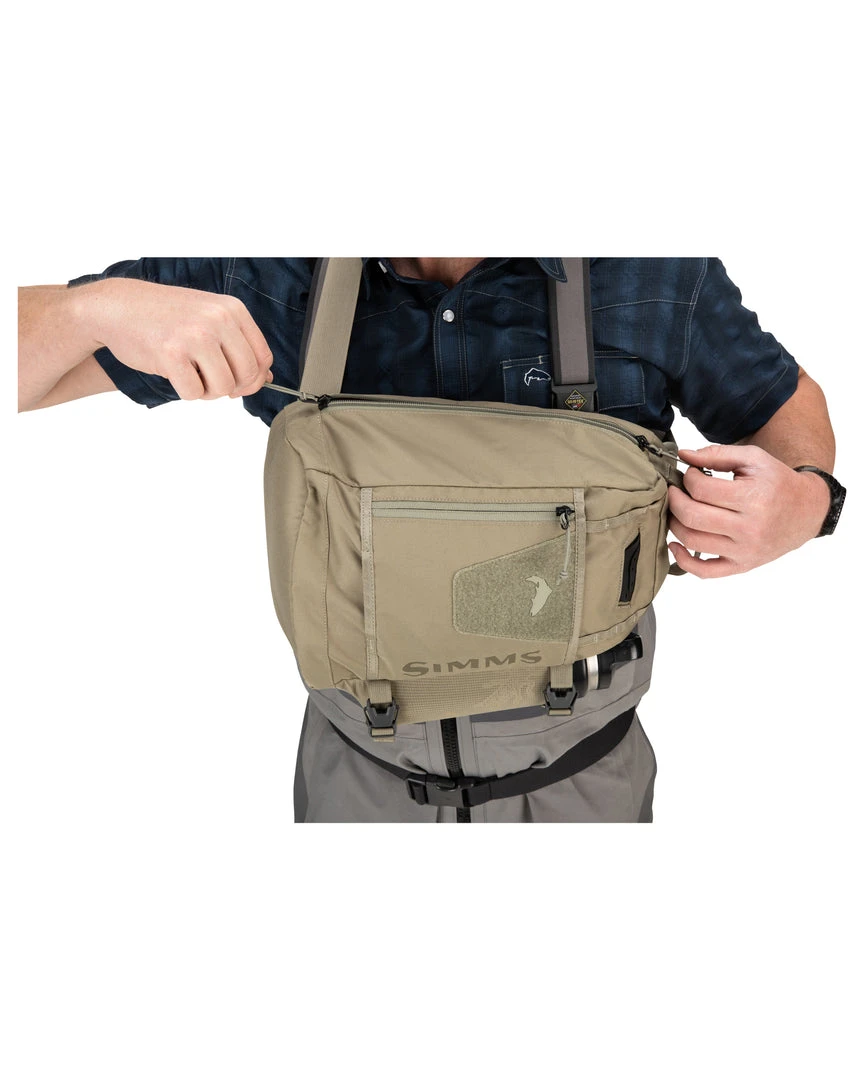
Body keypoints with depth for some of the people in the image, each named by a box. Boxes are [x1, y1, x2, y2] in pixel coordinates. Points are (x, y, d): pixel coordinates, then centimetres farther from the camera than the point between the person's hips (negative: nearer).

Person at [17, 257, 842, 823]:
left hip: (579, 766, 0)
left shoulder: (658, 275, -14)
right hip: (361, 762, 1)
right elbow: (29, 338, -9)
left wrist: (805, 499, -21)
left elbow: (789, 406, 1)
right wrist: (102, 305, -31)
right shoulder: (258, 276, -13)